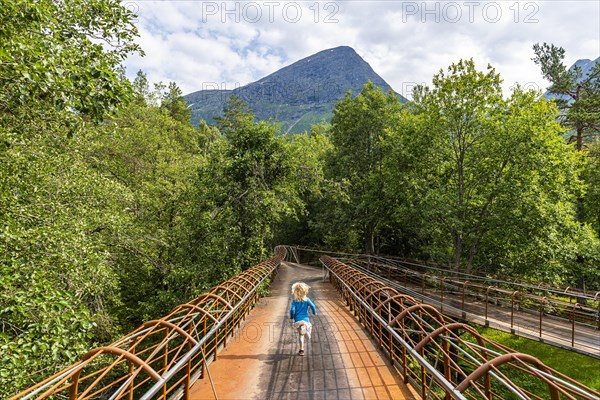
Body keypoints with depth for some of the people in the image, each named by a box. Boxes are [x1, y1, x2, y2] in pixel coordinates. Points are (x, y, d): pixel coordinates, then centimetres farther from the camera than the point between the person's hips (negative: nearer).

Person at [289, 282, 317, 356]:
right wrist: (314, 313, 8)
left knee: (301, 334, 10)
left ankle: (301, 350, 10)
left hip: (297, 320, -1)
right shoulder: (306, 300, -4)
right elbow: (312, 306, -11)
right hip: (305, 319, 1)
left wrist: (292, 317, 4)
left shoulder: (294, 300, -8)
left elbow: (292, 310, -14)